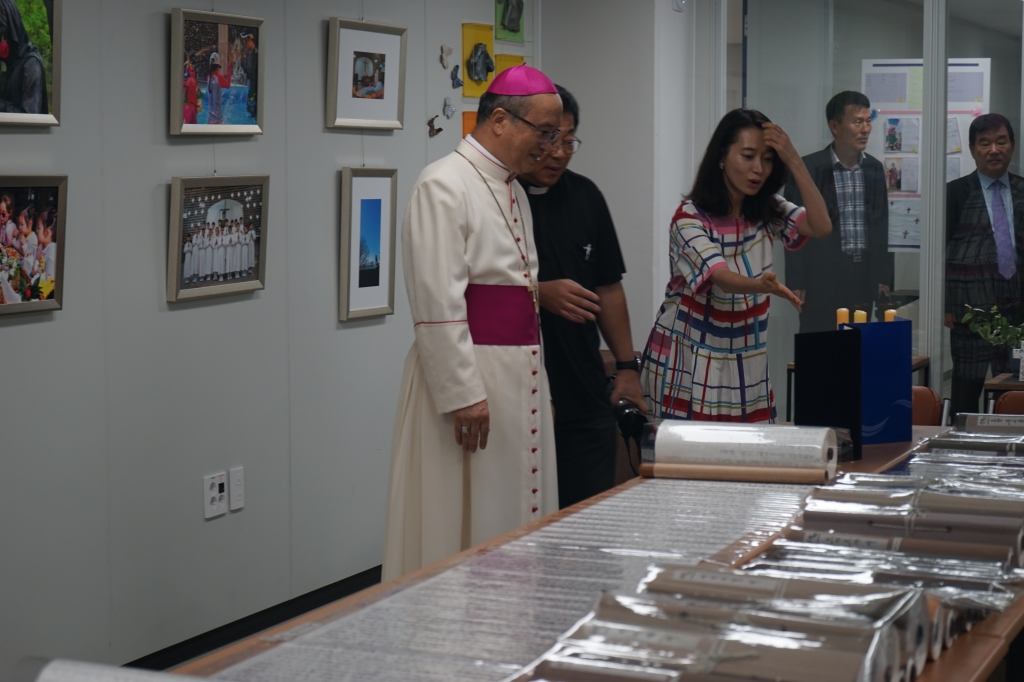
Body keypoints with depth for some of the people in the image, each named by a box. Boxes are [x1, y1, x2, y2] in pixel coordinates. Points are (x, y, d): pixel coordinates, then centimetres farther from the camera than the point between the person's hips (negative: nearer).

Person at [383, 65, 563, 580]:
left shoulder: (513, 189, 17)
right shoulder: (444, 186, -12)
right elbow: (437, 303, -19)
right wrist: (462, 393, -21)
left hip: (521, 375, 9)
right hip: (466, 371, -9)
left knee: (516, 513, 12)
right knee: (465, 523, -3)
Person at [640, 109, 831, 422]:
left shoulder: (767, 212, 4)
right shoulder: (690, 218, -15)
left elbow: (822, 227, -11)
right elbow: (720, 276, -29)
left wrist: (794, 161, -17)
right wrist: (761, 285, -51)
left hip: (747, 362, 5)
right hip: (690, 361, -5)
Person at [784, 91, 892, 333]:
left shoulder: (874, 168, 11)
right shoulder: (808, 168, -5)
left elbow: (881, 224, 16)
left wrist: (882, 276, 13)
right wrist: (797, 283, -9)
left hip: (864, 277, 5)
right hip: (822, 277, -4)